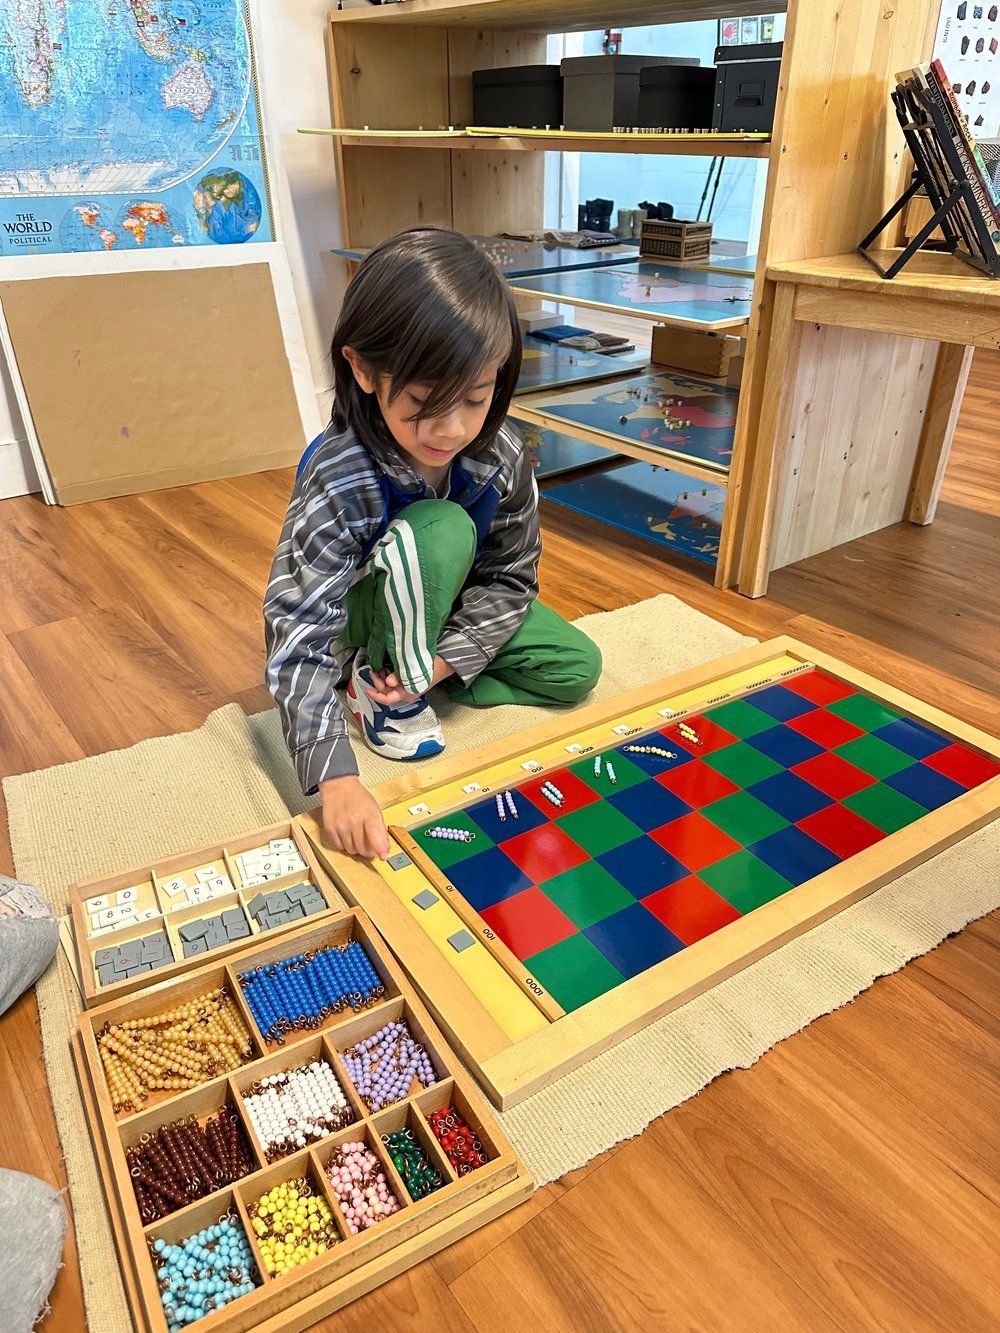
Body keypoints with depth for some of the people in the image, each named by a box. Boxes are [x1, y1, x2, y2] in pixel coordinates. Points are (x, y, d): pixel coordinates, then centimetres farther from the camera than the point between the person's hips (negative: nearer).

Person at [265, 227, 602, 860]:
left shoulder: (501, 456, -22)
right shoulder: (338, 480, -36)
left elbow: (511, 577, -11)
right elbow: (299, 632, -38)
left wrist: (446, 659, -26)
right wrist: (337, 777, -49)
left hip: (453, 611, 5)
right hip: (358, 616, -5)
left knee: (576, 668, -7)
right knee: (439, 531, -35)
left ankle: (403, 673, -2)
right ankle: (385, 681, -12)